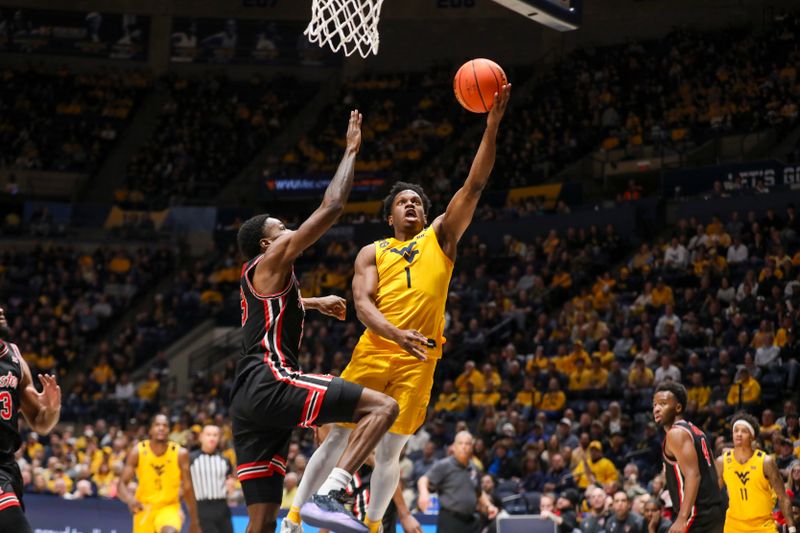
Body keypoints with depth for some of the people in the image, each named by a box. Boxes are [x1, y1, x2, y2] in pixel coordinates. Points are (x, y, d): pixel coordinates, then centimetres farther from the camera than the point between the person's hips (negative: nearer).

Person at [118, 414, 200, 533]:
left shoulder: (180, 454, -12)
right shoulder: (138, 452, -12)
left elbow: (187, 488, -3)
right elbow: (122, 484, -13)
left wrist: (194, 521, 1)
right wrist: (130, 499, -37)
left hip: (169, 507, -2)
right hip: (144, 508, 2)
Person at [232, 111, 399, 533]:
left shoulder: (257, 278, 28)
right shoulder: (271, 262, 4)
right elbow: (331, 207, 0)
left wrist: (314, 302, 50)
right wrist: (352, 150, 9)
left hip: (248, 402, 10)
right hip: (270, 383, -10)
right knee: (383, 407, -15)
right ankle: (328, 496, -28)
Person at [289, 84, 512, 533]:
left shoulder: (441, 238, 12)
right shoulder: (372, 253, 11)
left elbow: (475, 185, 2)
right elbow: (363, 305, -5)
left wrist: (493, 123, -9)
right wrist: (397, 333, -26)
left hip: (419, 359, 0)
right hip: (374, 350, 0)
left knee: (391, 448, 0)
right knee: (337, 437, 2)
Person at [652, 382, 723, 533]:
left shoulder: (676, 434, -9)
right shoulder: (694, 431, 20)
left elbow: (693, 476, -21)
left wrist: (682, 519, -30)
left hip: (696, 515, -10)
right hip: (712, 513, 10)